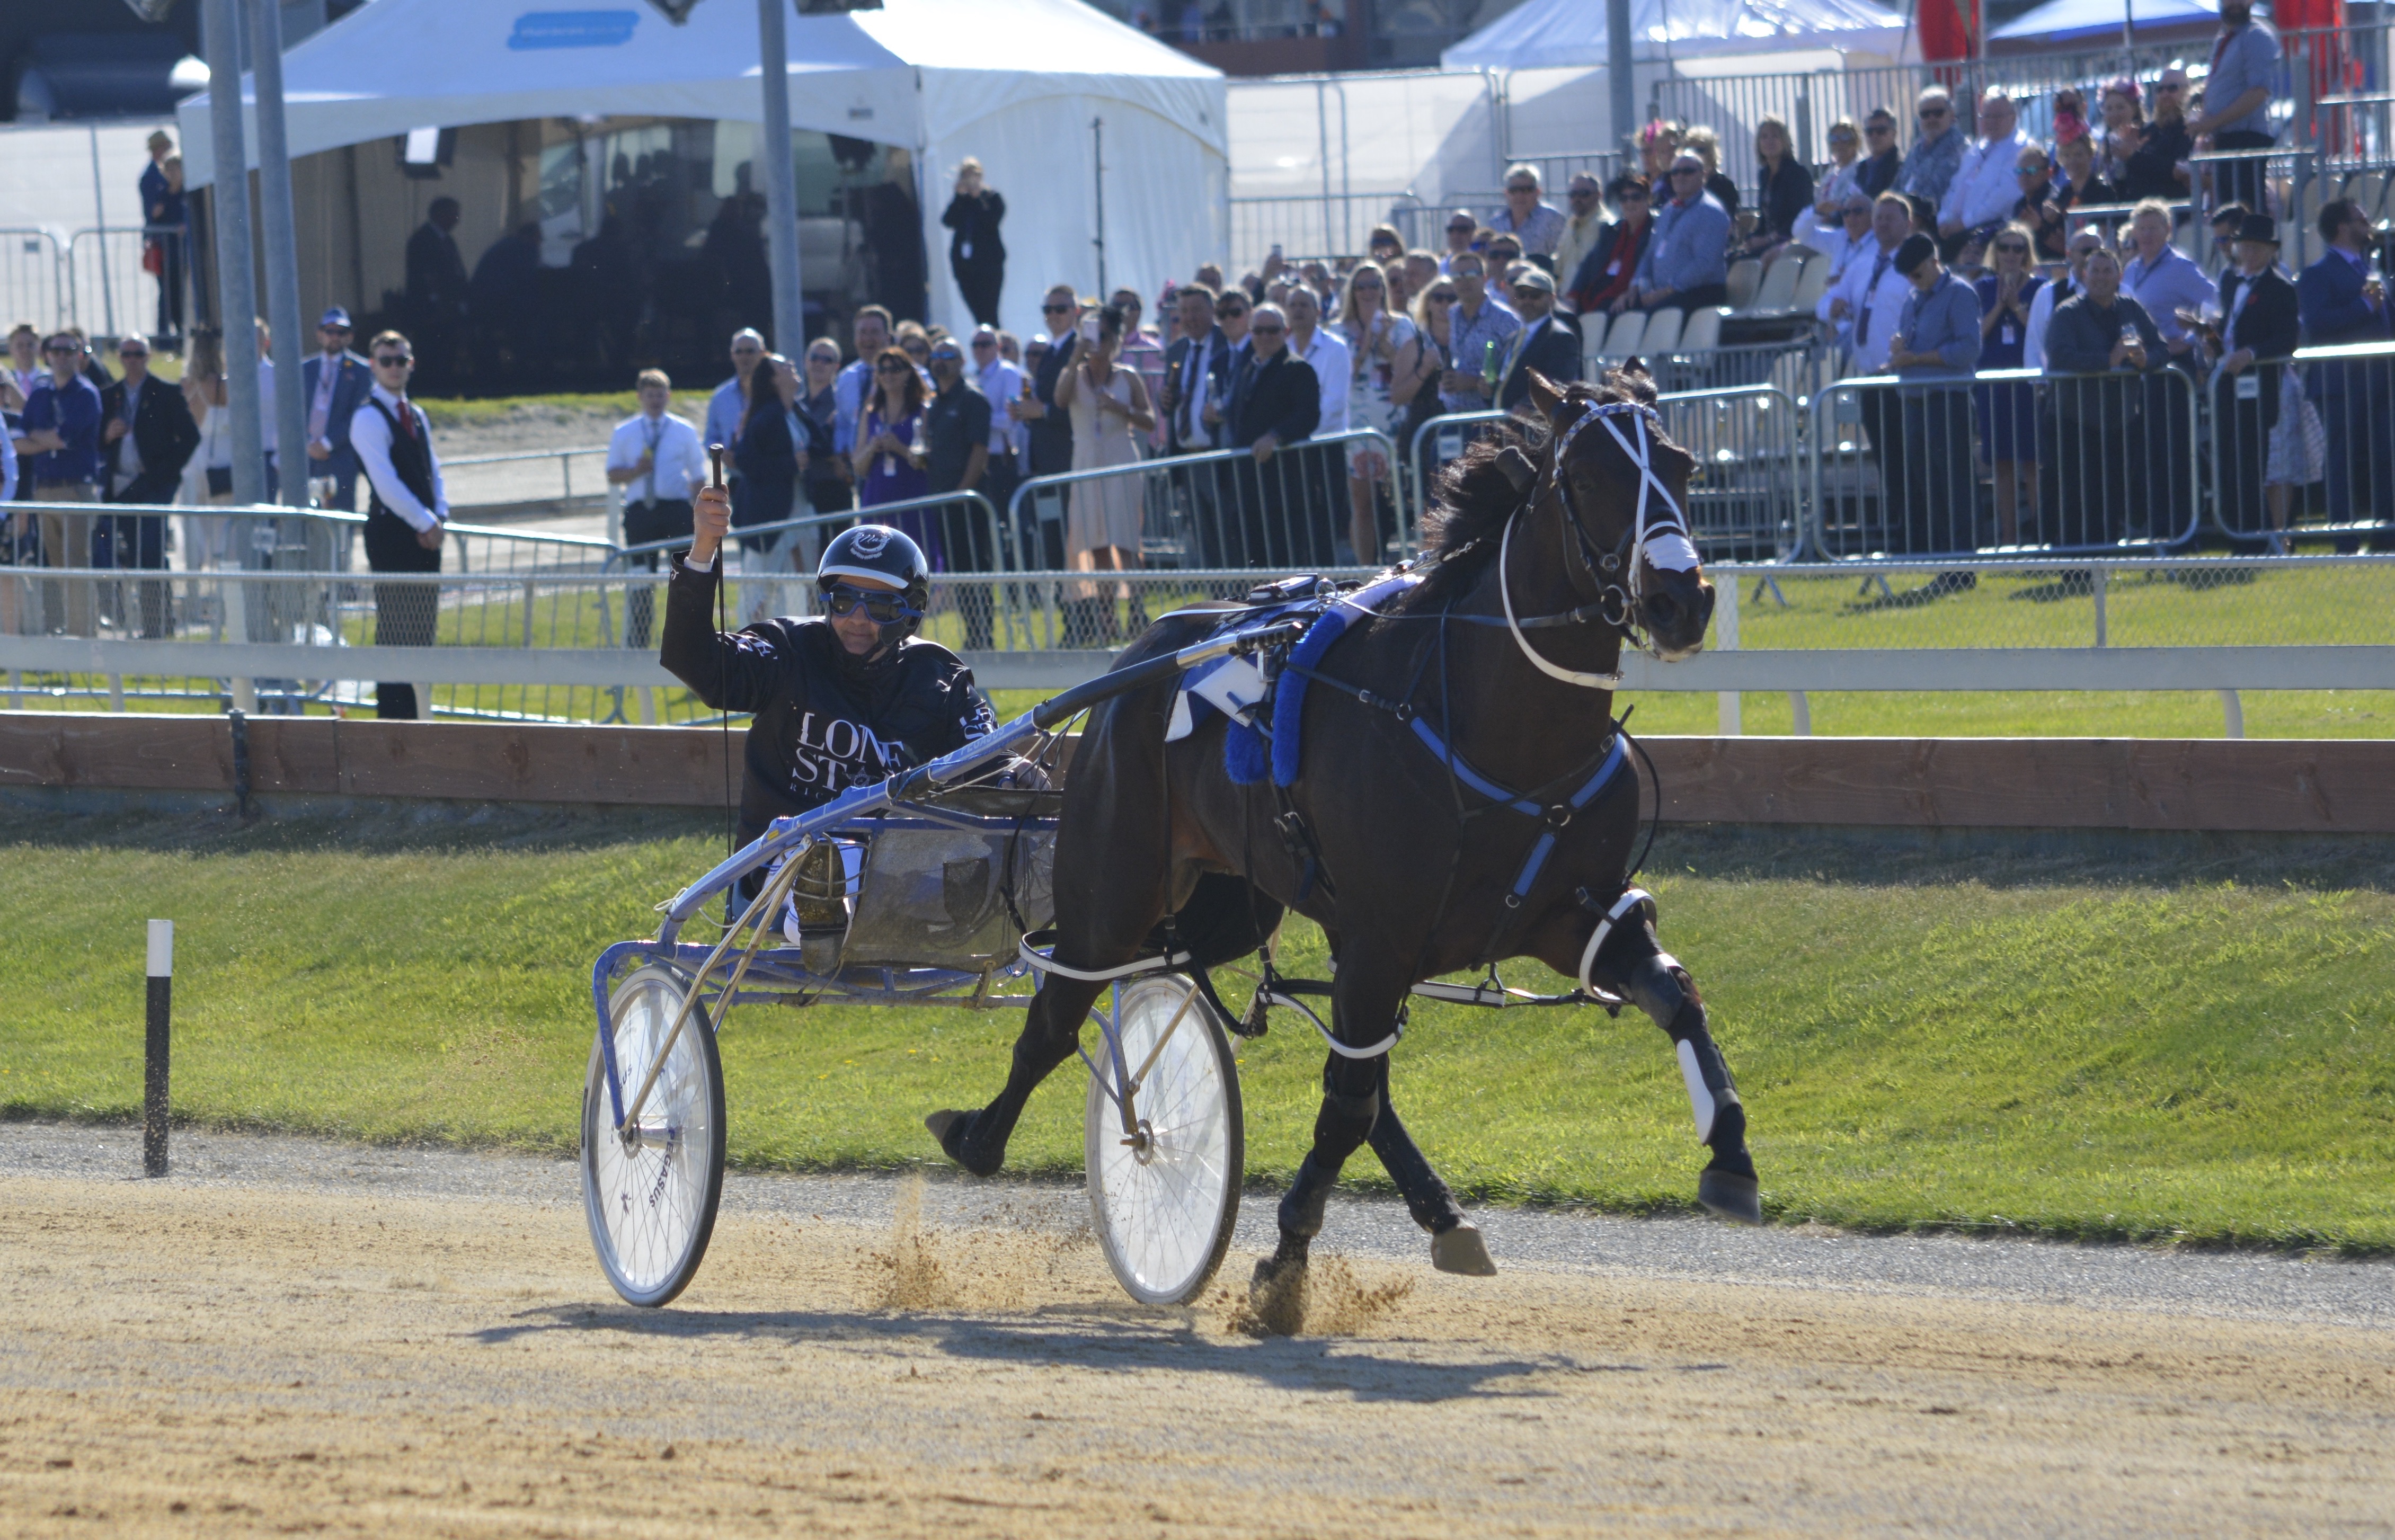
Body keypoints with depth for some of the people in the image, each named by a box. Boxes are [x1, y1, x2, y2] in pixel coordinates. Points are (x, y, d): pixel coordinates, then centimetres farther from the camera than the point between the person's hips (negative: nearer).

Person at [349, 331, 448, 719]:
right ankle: (392, 716, -6)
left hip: (424, 534, 8)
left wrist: (440, 516, 1)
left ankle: (412, 714, 13)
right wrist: (425, 522, -16)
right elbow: (385, 482, -17)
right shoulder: (369, 418, -9)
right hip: (392, 534, -8)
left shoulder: (416, 416, 17)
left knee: (422, 626, 8)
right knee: (396, 629, -8)